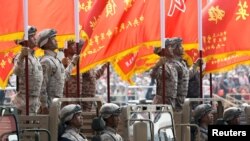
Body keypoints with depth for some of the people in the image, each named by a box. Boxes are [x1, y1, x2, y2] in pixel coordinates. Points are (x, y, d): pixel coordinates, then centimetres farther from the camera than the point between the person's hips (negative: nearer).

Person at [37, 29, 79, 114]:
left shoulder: (56, 60, 15)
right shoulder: (46, 61, -14)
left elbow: (64, 77, 30)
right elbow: (42, 86, -19)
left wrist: (73, 63, 38)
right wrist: (44, 106, -21)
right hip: (50, 103, -9)